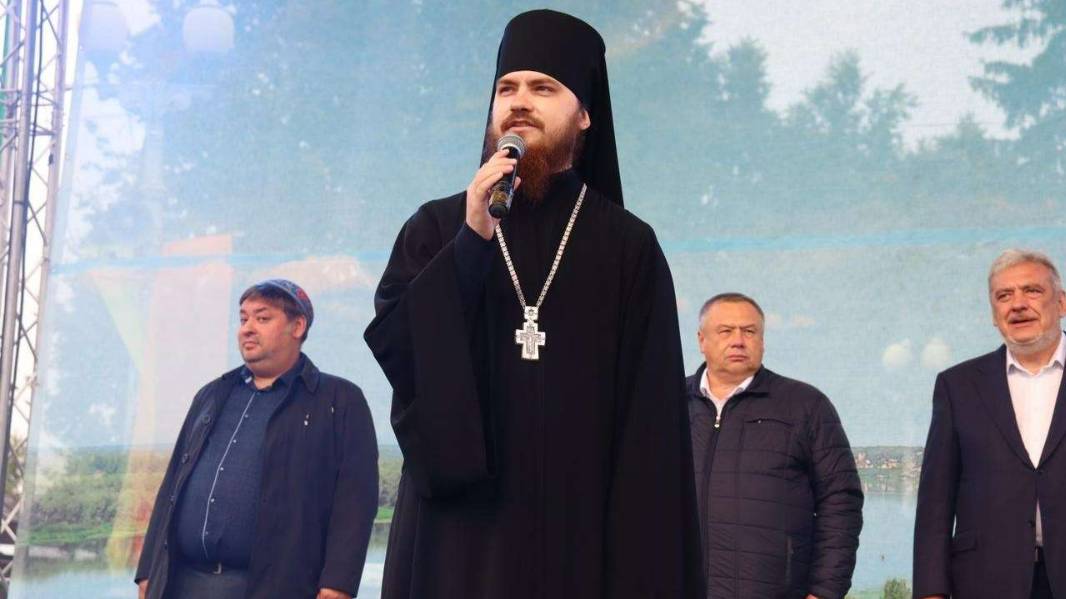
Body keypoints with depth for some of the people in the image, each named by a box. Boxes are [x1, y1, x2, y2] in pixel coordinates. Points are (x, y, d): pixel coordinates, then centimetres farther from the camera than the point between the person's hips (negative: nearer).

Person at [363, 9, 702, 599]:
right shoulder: (436, 228, 10)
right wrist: (471, 242, -14)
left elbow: (651, 415, 1)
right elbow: (391, 349, -4)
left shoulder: (628, 246, 7)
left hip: (579, 527, 0)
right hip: (459, 525, 1)